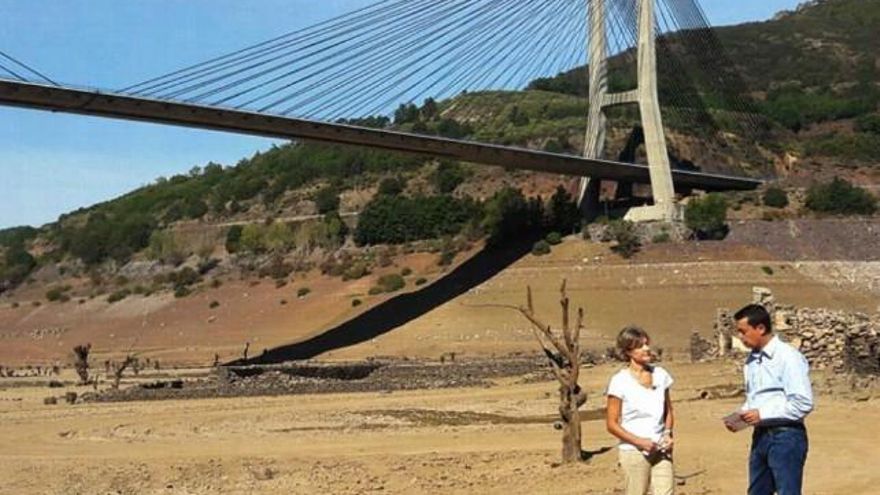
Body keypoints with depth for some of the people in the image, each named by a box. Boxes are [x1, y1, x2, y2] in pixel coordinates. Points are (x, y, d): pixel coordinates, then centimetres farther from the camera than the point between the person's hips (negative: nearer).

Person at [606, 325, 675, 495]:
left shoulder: (660, 375, 6)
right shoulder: (620, 381, -9)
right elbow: (611, 424, -7)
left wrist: (668, 434, -1)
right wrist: (639, 441, -16)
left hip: (661, 451, 4)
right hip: (634, 451, -4)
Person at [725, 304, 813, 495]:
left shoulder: (788, 357, -14)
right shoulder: (751, 359, 10)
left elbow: (803, 403, -19)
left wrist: (762, 414, -19)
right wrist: (740, 416, 1)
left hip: (785, 436, -8)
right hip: (761, 436, 8)